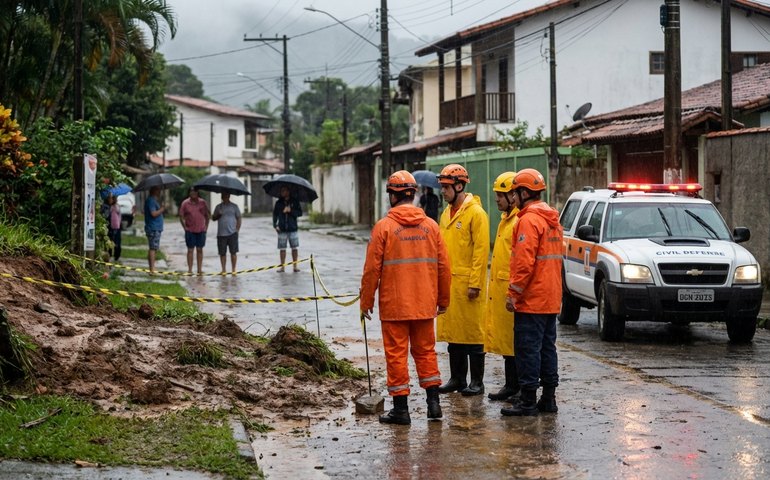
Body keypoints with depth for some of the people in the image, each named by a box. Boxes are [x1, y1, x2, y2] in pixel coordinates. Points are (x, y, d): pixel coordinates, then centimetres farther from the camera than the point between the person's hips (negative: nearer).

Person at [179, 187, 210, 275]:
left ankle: (199, 269, 11)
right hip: (190, 230, -1)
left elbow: (207, 216, 10)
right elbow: (181, 216, 3)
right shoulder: (185, 203, -2)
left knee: (199, 250, 6)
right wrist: (185, 227, -3)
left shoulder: (203, 203, 3)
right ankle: (190, 269, 4)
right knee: (190, 250, 1)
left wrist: (206, 227, 3)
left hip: (201, 230, 1)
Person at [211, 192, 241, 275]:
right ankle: (224, 269, 10)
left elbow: (238, 218, 6)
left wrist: (237, 230, -3)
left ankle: (233, 270, 7)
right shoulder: (218, 207, 11)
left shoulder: (234, 206, 6)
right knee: (222, 253, 2)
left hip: (232, 234, -2)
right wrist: (218, 215, -9)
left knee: (233, 252, 0)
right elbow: (213, 218, 13)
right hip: (221, 234, 2)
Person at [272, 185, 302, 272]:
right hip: (282, 229, 1)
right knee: (282, 248, 2)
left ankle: (295, 265, 9)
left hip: (292, 229, -1)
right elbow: (275, 214, 8)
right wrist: (275, 225, -4)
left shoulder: (294, 202, 4)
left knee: (294, 248, 0)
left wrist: (290, 211, -14)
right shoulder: (278, 203, 7)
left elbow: (300, 213, 0)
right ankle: (282, 266, 8)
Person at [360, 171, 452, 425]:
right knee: (425, 350, 16)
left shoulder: (384, 227, -8)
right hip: (424, 304, 4)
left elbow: (372, 268, -8)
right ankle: (433, 401, 14)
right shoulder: (430, 226, 3)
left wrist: (366, 302, 2)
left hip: (394, 304, -4)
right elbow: (443, 267, 5)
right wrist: (443, 299, 17)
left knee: (396, 354, 3)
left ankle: (401, 408, 6)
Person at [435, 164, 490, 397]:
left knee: (472, 333, -1)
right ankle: (457, 378, 20)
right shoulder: (447, 213, 15)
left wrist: (475, 284, -18)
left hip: (467, 284, -8)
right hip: (448, 282, 8)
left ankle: (477, 381, 6)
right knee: (452, 332, 12)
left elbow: (481, 251, -15)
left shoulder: (476, 213, -11)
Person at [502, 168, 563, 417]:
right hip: (551, 300, 9)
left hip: (531, 300, -9)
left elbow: (525, 262, -21)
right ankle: (548, 398, 16)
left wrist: (513, 293, -16)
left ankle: (528, 401, -4)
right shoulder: (552, 219, 16)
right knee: (547, 347, 13)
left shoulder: (529, 220, -14)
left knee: (528, 349, -5)